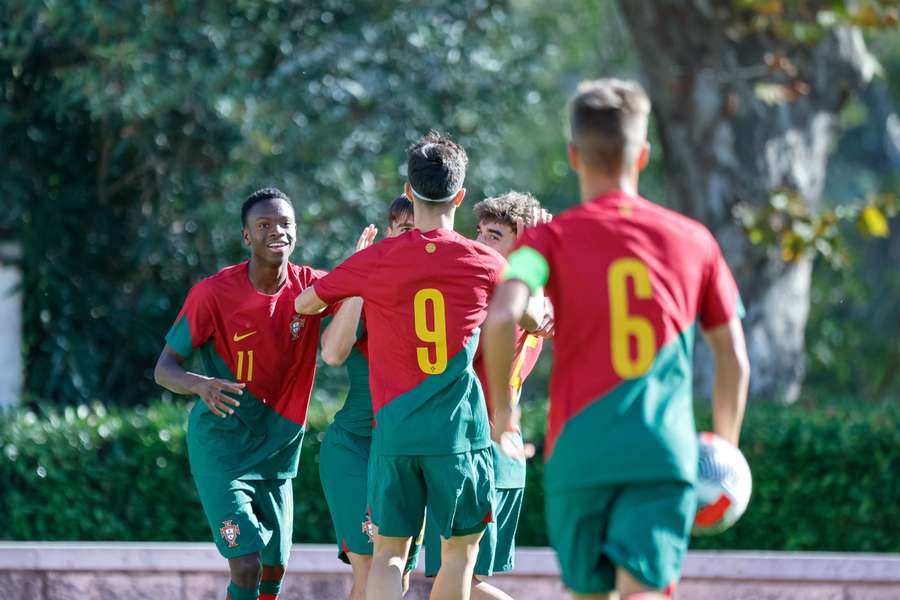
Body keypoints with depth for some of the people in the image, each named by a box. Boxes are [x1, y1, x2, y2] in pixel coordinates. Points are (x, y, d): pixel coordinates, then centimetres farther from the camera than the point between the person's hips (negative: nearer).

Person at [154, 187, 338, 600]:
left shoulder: (311, 287, -6)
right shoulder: (213, 293, -16)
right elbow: (164, 368, -13)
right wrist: (200, 385, -35)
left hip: (278, 452, 5)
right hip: (220, 446, -5)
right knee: (246, 566, -19)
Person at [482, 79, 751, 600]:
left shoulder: (552, 238, 3)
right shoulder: (693, 240, 9)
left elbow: (502, 317, -16)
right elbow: (735, 361, 11)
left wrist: (502, 407, -1)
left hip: (578, 454, 0)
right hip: (666, 457, 0)